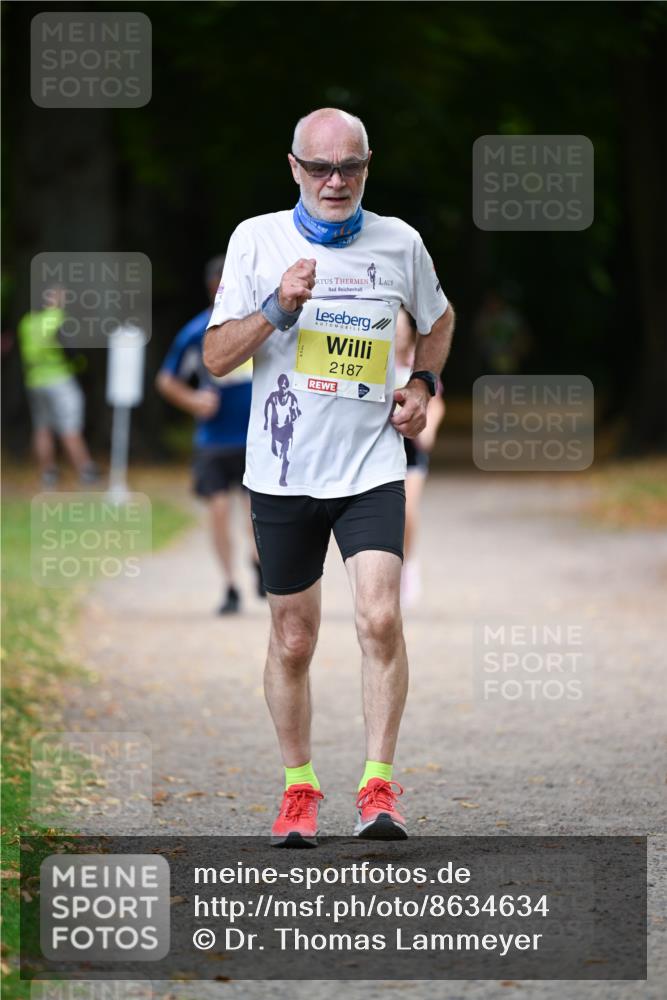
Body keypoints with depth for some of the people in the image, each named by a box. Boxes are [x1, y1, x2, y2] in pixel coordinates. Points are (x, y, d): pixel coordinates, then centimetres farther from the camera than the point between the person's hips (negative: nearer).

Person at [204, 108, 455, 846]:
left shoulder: (400, 243, 3)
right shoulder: (257, 240, -2)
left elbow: (438, 319, 23)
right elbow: (216, 356, -4)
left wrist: (422, 384, 7)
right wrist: (277, 309, -19)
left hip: (371, 469, 0)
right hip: (283, 473, 0)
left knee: (380, 619, -17)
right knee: (292, 641, 6)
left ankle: (378, 786, -11)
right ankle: (298, 789, 22)